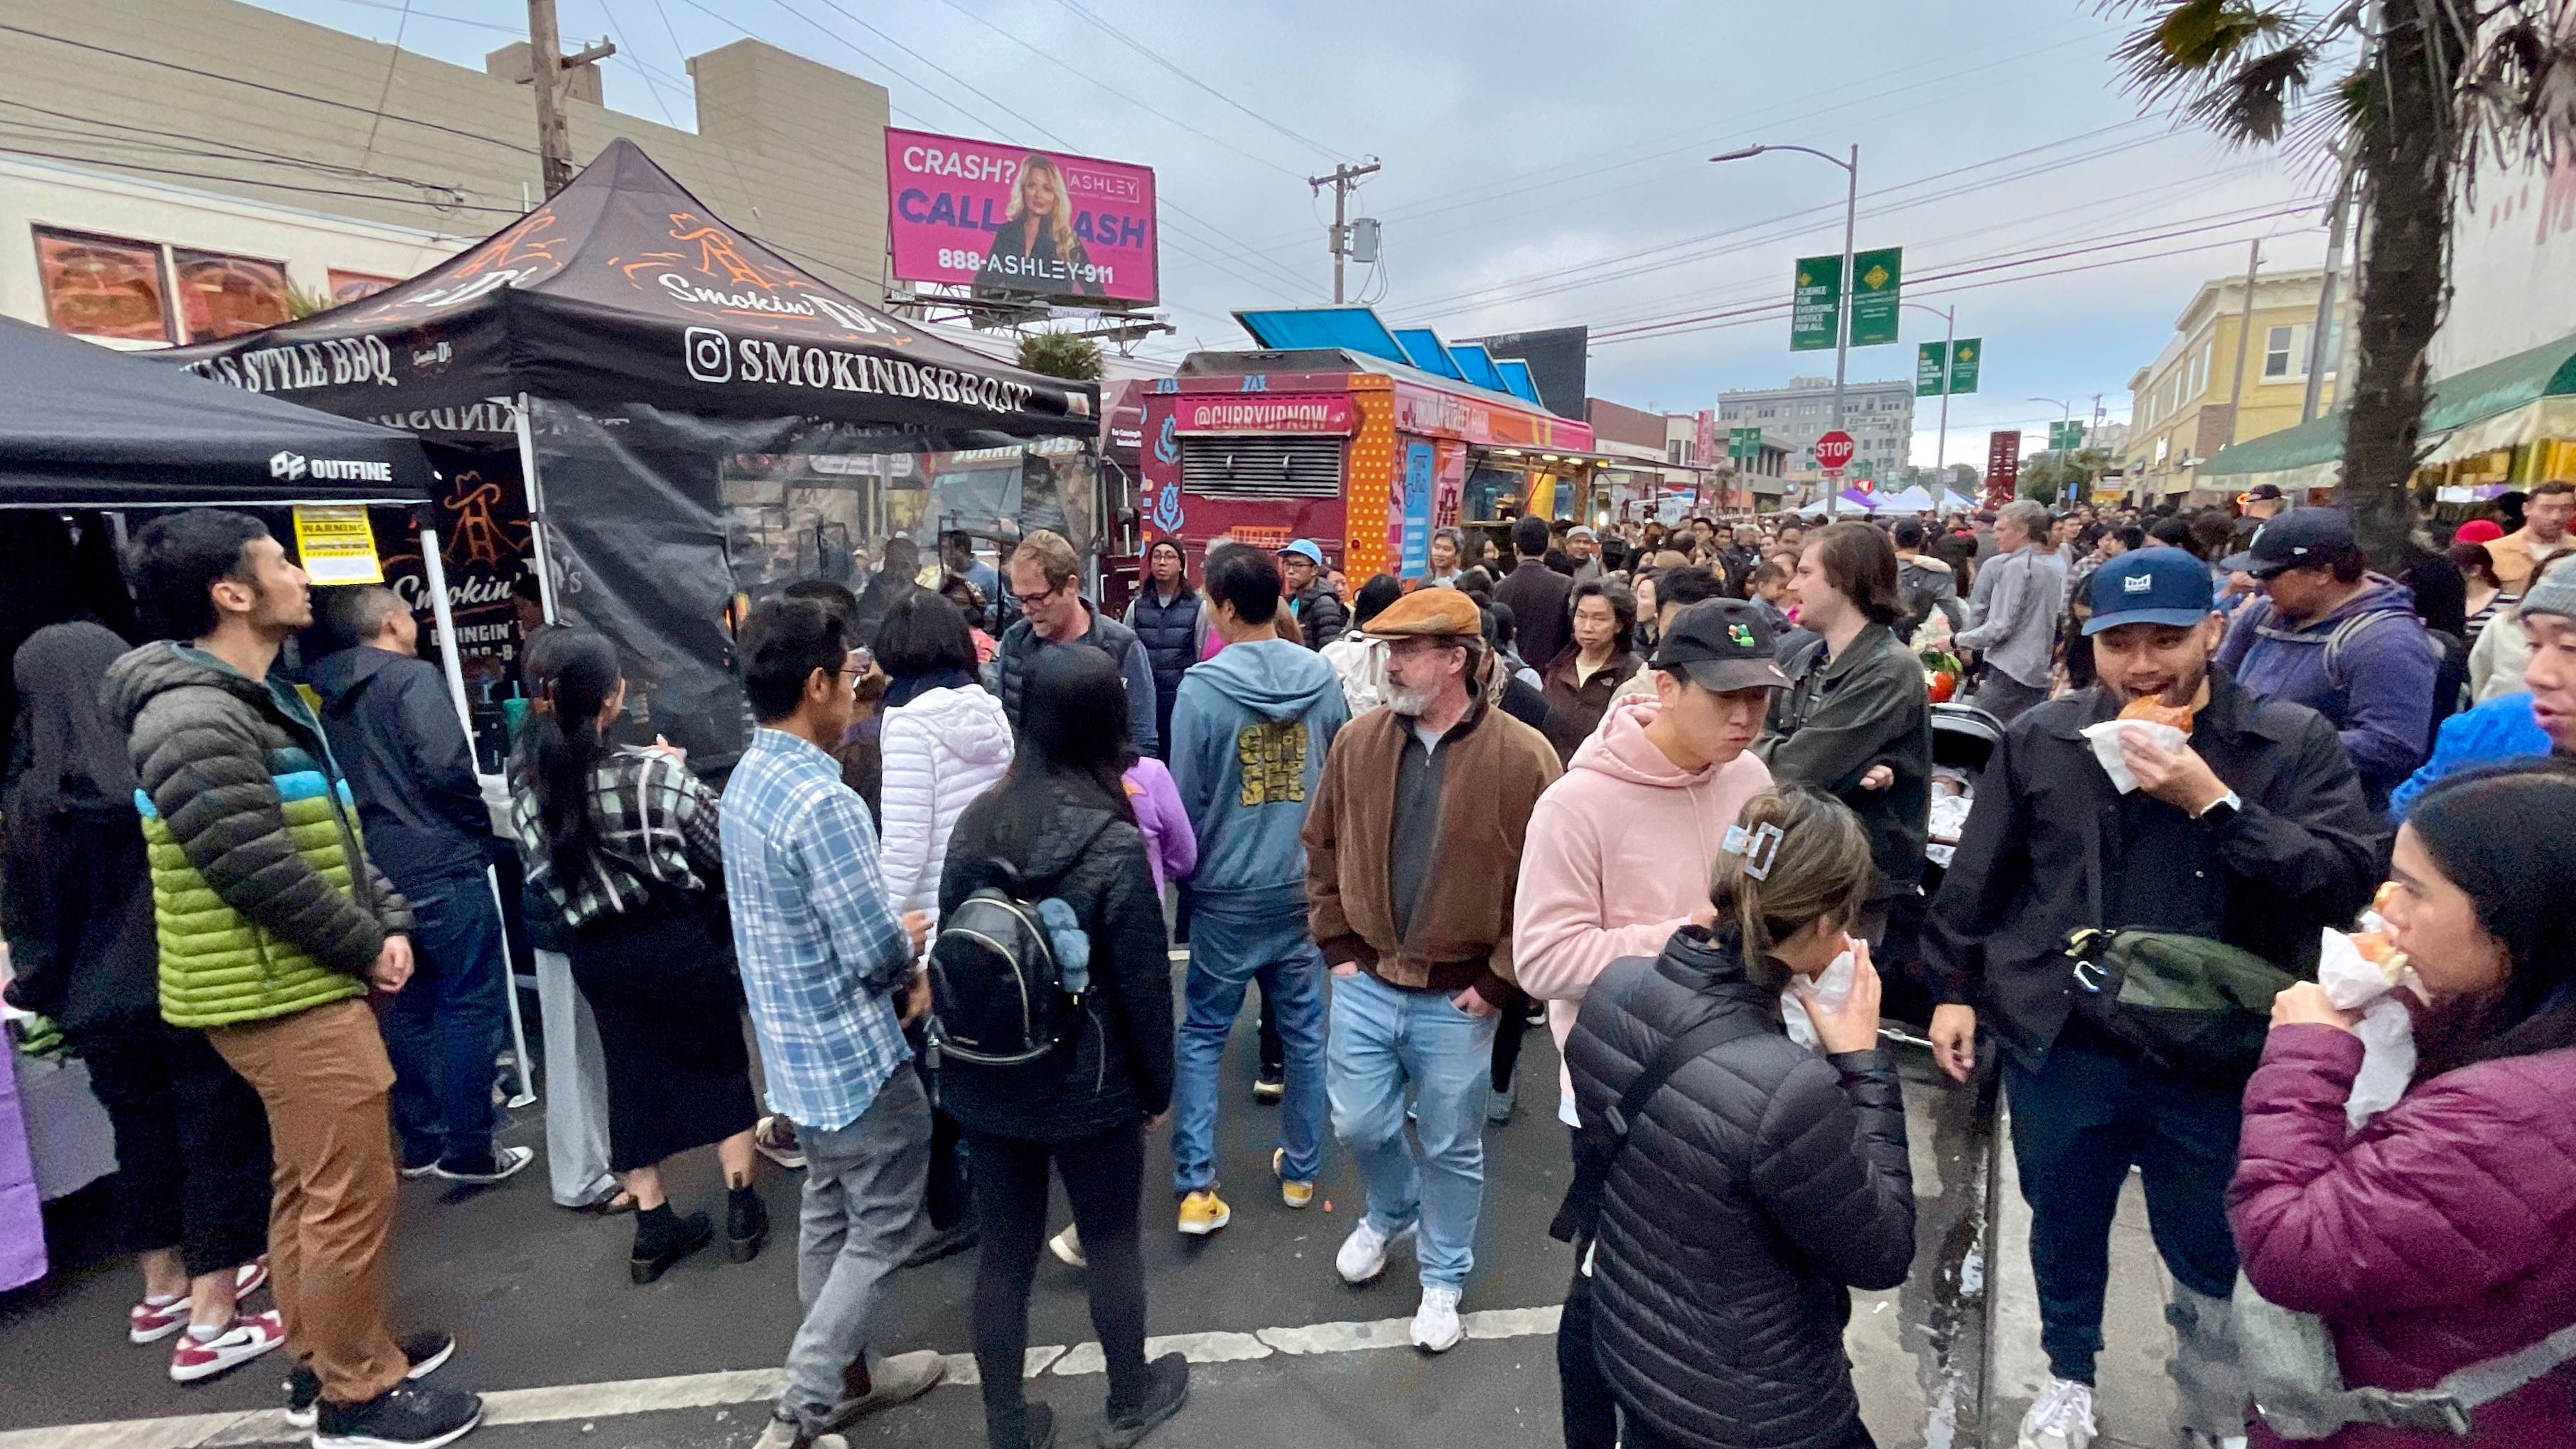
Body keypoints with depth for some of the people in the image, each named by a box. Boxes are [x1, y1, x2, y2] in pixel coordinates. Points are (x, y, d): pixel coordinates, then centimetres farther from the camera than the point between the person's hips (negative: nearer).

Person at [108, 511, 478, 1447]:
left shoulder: (257, 701, 14)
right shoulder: (194, 720, -20)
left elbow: (334, 837, 14)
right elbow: (263, 874, -23)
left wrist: (390, 923, 3)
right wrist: (365, 951, -11)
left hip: (307, 985, 10)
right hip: (285, 996, -10)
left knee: (309, 1185, 20)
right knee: (351, 1196, -1)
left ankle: (324, 1358, 35)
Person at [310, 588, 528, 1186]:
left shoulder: (331, 695, 13)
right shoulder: (413, 676, -10)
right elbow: (445, 764, -22)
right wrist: (479, 823, -7)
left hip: (378, 870, 8)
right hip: (442, 866, -8)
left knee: (408, 1007, 15)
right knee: (473, 1004, -1)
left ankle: (420, 1144, 24)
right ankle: (469, 1150, 3)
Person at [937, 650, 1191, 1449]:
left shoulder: (975, 822, -6)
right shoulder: (1115, 844, -22)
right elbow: (1144, 982, -16)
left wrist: (969, 1052, 17)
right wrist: (1158, 1085, -1)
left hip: (983, 1083, 4)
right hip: (1087, 1085, -4)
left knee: (1004, 1251, 18)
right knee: (1112, 1242, 18)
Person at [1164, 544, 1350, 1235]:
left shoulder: (1202, 687, -15)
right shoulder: (1323, 677, -5)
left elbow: (1186, 799, -8)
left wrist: (1186, 869, 9)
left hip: (1227, 892, -3)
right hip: (1305, 883, 3)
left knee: (1201, 1035, 11)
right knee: (1304, 1030, 16)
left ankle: (1195, 1187, 11)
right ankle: (1301, 1170, 30)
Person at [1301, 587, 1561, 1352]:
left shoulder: (1523, 756, -16)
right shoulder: (1359, 739, -4)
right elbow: (1322, 847, 7)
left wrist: (1498, 980, -11)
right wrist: (1337, 944, 4)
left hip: (1458, 999, -3)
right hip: (1366, 983, 3)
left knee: (1452, 1148, 15)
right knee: (1360, 1126, 17)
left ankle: (1443, 1279, 40)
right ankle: (1392, 1210, 51)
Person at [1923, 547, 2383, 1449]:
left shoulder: (2294, 742, -5)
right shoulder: (2040, 739, -2)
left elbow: (2351, 880, -15)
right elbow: (1977, 879, 4)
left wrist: (2213, 802, -24)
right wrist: (1954, 987, 3)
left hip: (2218, 1058, -1)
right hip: (2058, 1044, 1)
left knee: (2212, 1251, 16)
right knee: (2064, 1228, 18)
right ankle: (2069, 1375, 44)